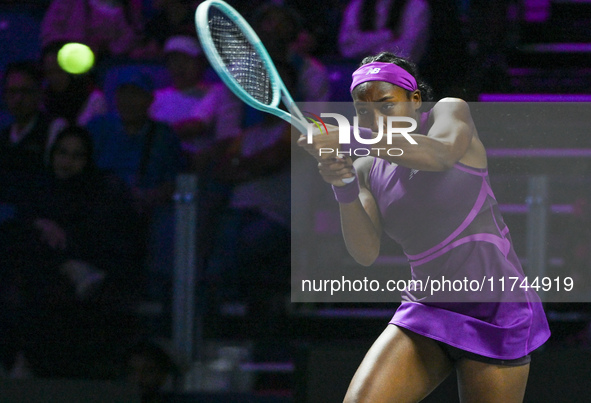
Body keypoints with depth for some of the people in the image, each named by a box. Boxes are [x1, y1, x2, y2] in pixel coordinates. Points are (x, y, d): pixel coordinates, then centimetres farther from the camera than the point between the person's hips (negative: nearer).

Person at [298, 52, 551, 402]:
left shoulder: (450, 111, -4)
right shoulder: (368, 170, 7)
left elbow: (441, 154, -30)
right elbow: (366, 252, -6)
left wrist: (354, 139, -43)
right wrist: (344, 189, -25)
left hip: (494, 309, -4)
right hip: (426, 306, 4)